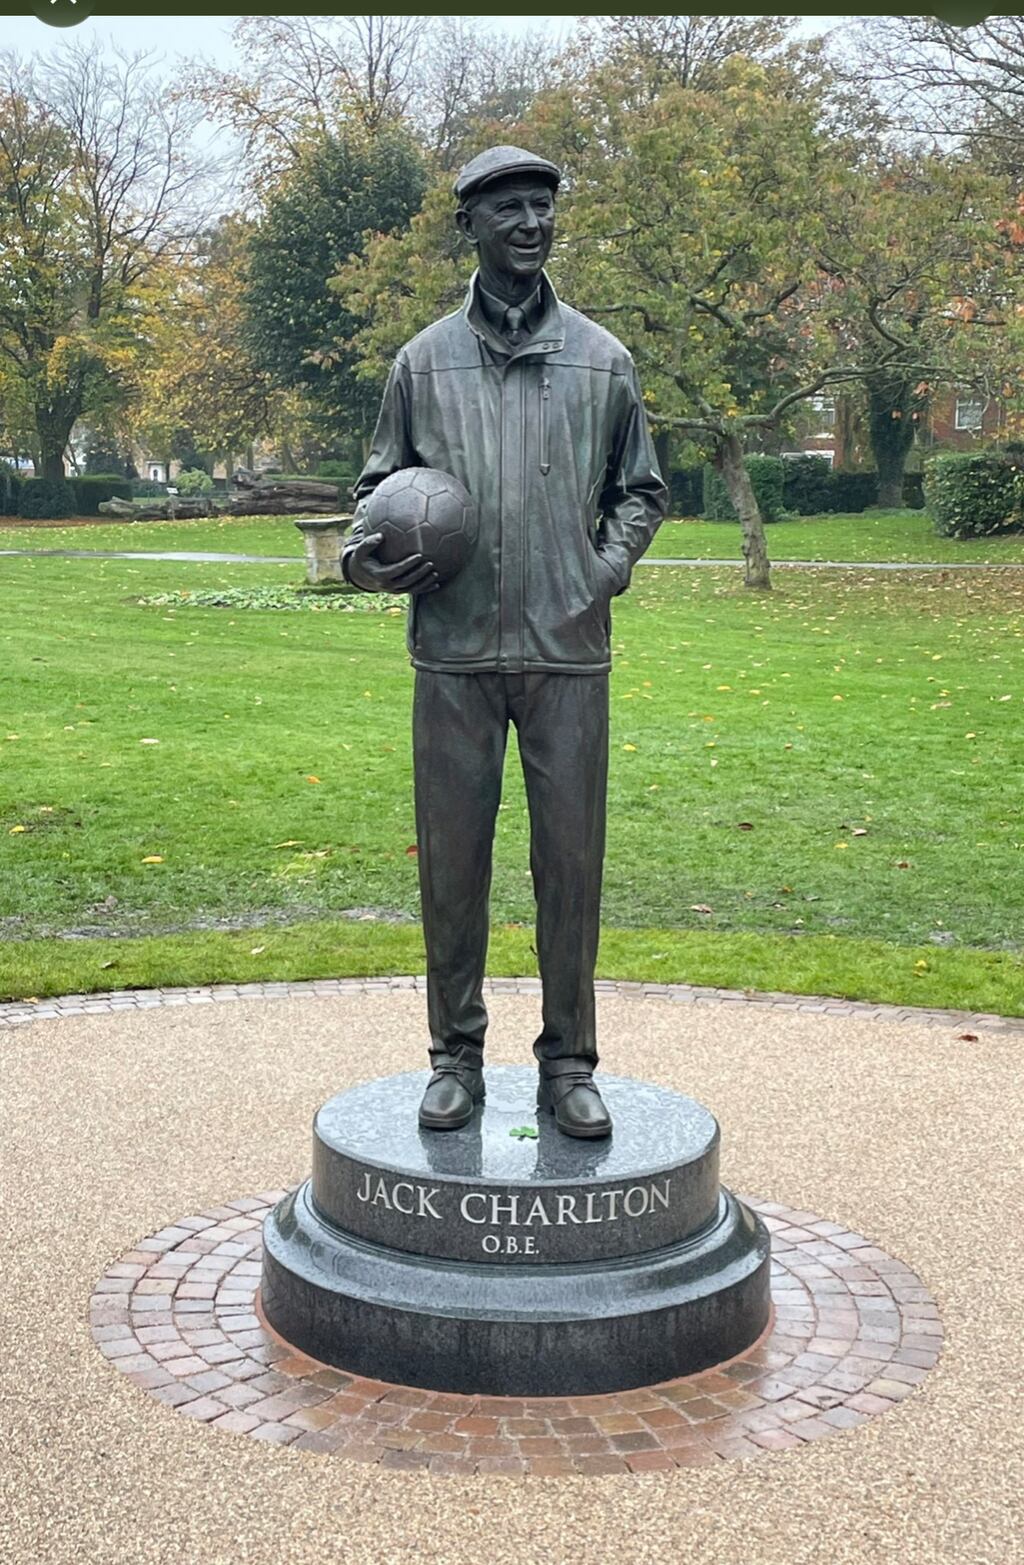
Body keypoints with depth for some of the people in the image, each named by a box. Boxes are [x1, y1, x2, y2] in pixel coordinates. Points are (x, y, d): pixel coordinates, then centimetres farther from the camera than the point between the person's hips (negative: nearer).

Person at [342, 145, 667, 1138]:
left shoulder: (602, 360, 10)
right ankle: (456, 1056, 18)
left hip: (569, 650, 0)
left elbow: (639, 489, 17)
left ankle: (568, 1063, 15)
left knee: (570, 859, 2)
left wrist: (610, 566, -1)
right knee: (452, 857, 4)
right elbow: (381, 485, 17)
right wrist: (368, 554, -4)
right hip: (455, 653, 0)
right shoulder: (423, 361, 8)